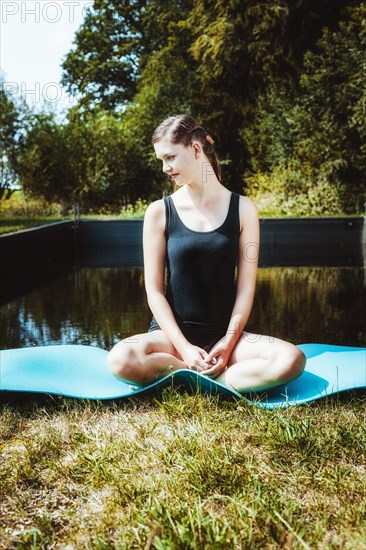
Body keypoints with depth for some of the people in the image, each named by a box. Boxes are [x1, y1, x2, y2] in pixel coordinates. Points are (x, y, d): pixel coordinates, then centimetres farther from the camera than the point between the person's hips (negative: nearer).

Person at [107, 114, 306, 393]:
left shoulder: (242, 208, 2)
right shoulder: (159, 212, 1)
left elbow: (246, 287, 0)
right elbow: (154, 290, -3)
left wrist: (229, 343, -13)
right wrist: (184, 347, -14)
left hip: (224, 334, 1)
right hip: (173, 333, -1)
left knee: (291, 359, -26)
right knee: (121, 359, -32)